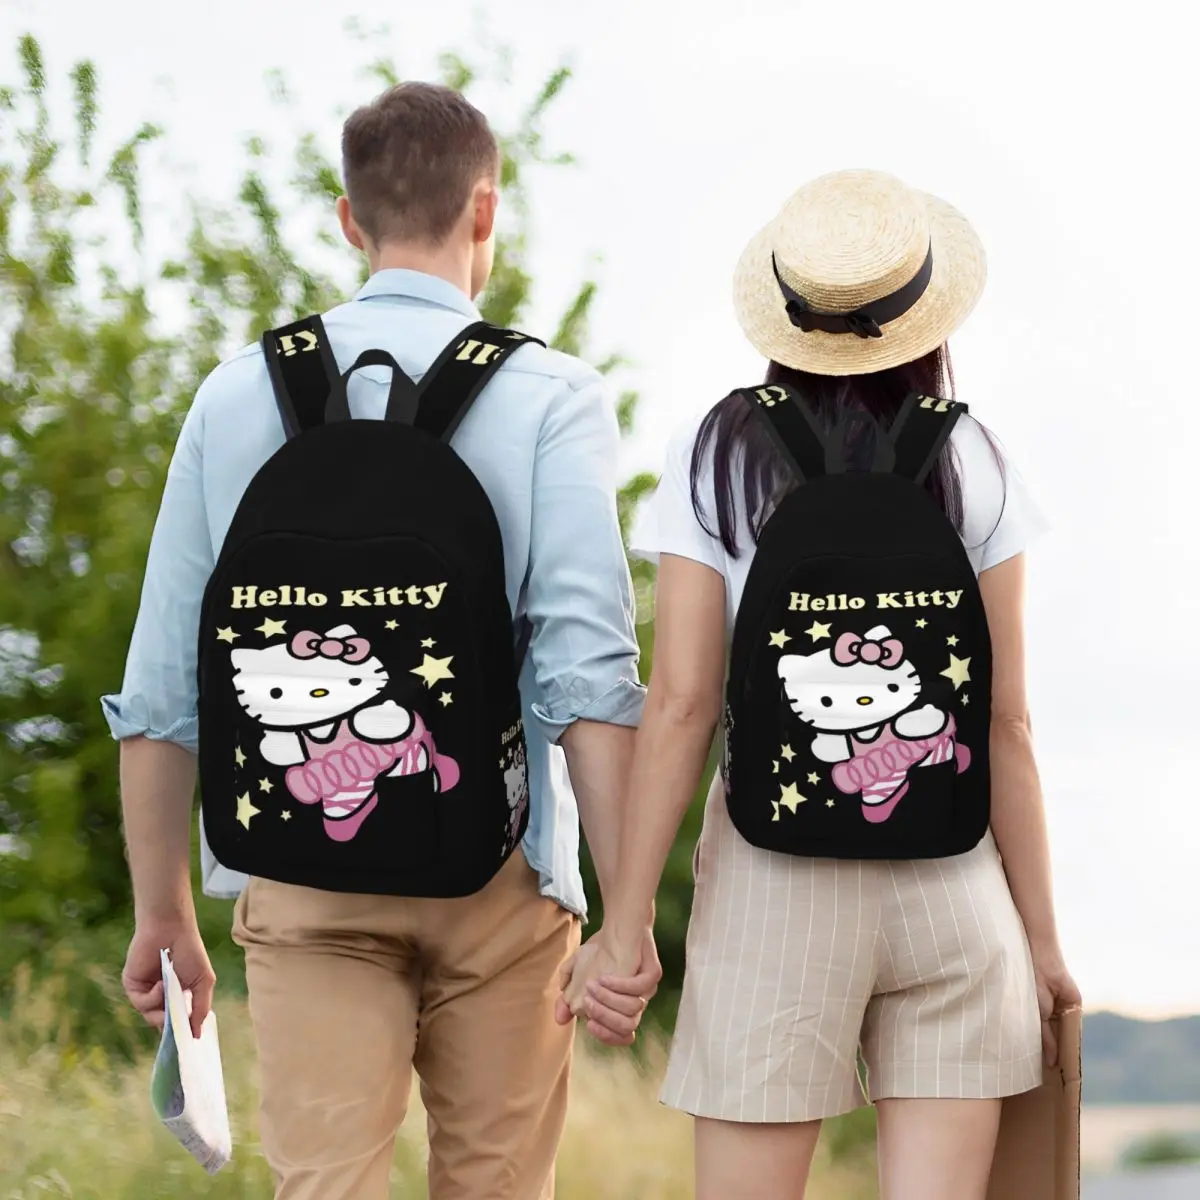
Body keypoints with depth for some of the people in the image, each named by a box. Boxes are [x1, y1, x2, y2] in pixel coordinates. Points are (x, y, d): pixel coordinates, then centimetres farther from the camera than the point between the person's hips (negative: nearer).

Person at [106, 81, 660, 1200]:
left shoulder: (240, 393, 6)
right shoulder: (549, 396, -2)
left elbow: (160, 684, 6)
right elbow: (588, 666, -12)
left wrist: (163, 912, 15)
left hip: (301, 871, 1)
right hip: (495, 873, -1)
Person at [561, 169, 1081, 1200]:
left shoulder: (716, 459, -1)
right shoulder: (972, 468, 1)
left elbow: (681, 706, -6)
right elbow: (1005, 722, 0)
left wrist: (625, 922, -2)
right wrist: (1042, 934, 7)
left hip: (775, 877, -1)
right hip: (953, 880, 1)